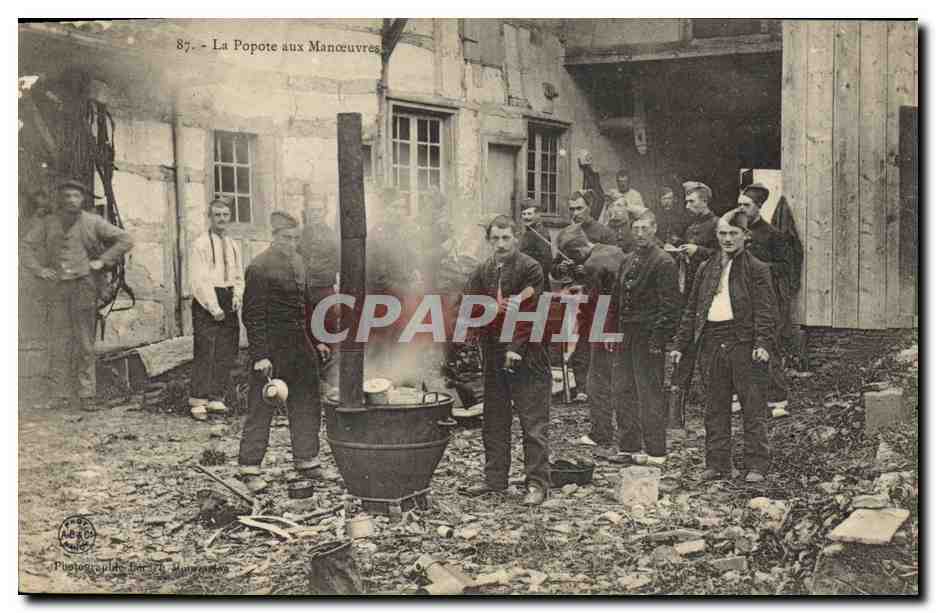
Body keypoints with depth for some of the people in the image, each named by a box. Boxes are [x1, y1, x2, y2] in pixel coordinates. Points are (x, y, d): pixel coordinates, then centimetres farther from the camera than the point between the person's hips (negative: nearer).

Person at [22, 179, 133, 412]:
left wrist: (103, 261, -1)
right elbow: (27, 246, 14)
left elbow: (125, 240, 6)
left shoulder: (93, 222, 5)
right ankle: (59, 395, 2)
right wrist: (38, 269, 1)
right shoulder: (47, 224, 11)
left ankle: (87, 395, 3)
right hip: (58, 287, 2)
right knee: (59, 342, -1)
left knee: (85, 342, 0)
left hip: (85, 286, -1)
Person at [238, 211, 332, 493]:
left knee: (307, 406, 12)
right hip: (272, 352, -7)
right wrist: (260, 356, -19)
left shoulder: (298, 262, 12)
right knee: (261, 409, 0)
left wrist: (318, 341, 17)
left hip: (301, 348, 8)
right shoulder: (259, 267, -12)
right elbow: (253, 316, -15)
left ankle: (306, 460, 25)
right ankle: (250, 468, 8)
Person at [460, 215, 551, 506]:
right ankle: (495, 479, 22)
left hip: (526, 356, -6)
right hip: (493, 356, 6)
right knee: (494, 422, 12)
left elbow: (528, 311, -13)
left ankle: (537, 484, 3)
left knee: (534, 424, -2)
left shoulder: (530, 268, -6)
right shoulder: (482, 271, 11)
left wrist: (515, 348, -18)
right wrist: (498, 306, -15)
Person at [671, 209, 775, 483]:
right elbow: (691, 310, 17)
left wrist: (763, 344, -18)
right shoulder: (706, 268, 15)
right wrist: (680, 345, 12)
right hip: (711, 343, 4)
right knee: (715, 408, 8)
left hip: (743, 342, -4)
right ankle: (717, 463, 17)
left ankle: (756, 465, 8)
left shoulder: (757, 269, 2)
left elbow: (765, 311, -5)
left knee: (753, 407, 0)